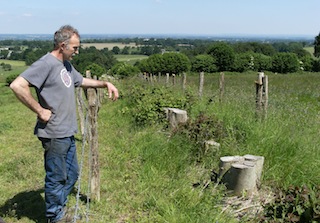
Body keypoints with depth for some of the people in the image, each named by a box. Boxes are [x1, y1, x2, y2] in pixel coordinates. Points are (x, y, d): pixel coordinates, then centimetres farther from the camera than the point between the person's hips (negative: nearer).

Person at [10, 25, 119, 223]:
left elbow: (81, 81, 30)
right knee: (57, 178, 5)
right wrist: (40, 111, -21)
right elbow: (17, 85, -27)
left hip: (68, 133, 9)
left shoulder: (66, 65, 12)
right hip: (54, 134, -9)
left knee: (72, 174, 20)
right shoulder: (46, 64, -17)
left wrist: (105, 84, 18)